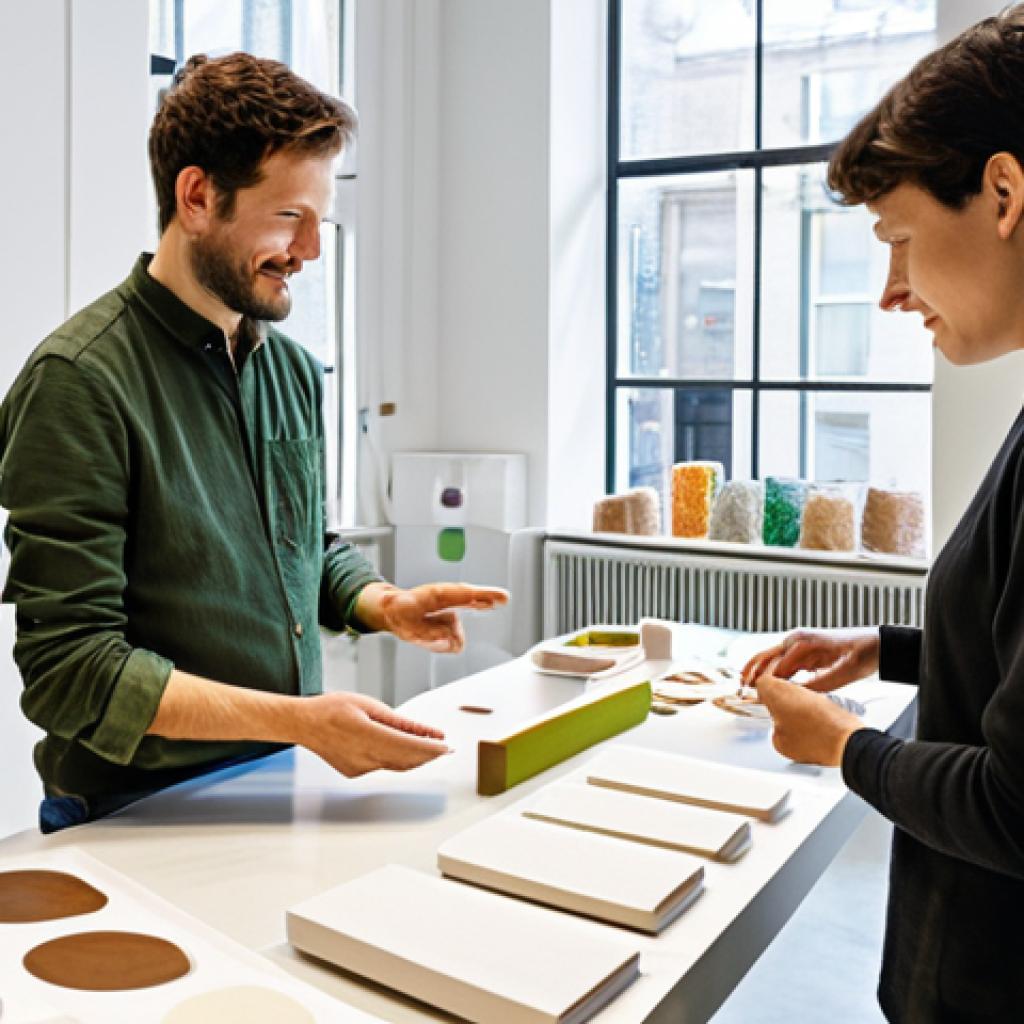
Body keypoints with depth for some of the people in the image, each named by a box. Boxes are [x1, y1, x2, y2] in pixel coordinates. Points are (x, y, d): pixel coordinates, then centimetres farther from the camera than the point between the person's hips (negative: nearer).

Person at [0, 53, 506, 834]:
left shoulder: (295, 371, 8)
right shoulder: (79, 381, -16)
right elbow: (71, 669, -18)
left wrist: (385, 606, -1)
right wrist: (300, 720, -23)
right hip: (140, 818, -5)